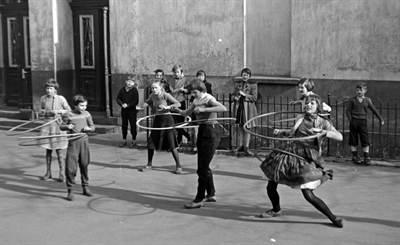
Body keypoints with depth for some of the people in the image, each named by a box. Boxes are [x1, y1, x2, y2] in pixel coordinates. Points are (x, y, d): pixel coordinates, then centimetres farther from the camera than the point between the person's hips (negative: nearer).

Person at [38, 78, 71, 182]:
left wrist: (59, 111, -14)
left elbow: (69, 111, 2)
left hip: (58, 126, -3)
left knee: (60, 151, -1)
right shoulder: (43, 98, 4)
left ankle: (62, 173, 8)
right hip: (47, 126, 3)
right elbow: (40, 112, 11)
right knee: (48, 151, 8)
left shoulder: (61, 99, -5)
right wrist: (50, 112, -8)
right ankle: (48, 172, 19)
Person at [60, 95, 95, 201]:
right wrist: (67, 126, -16)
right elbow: (61, 127, 4)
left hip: (84, 141, 3)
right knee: (71, 167, -7)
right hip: (73, 142, -3)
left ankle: (85, 187, 27)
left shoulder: (86, 114, 4)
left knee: (84, 165, 12)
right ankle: (70, 190, 2)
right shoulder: (68, 115, -5)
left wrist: (88, 128, -10)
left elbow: (92, 127, 12)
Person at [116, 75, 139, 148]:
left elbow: (136, 101, -13)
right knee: (124, 125, 12)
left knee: (133, 125, 2)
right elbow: (118, 98, 5)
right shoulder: (122, 90, 4)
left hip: (132, 110, -4)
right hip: (124, 110, 4)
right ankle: (124, 140, 22)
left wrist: (128, 105, -19)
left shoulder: (134, 90, -8)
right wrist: (122, 104, -12)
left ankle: (134, 141, 12)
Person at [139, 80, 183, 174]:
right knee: (150, 143, 6)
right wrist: (146, 104, 1)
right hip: (157, 119, 6)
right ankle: (149, 165, 22)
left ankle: (179, 166, 6)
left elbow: (178, 104, -21)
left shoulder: (166, 95, -15)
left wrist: (167, 107, -30)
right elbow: (147, 102, 23)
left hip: (167, 119, -6)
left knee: (171, 145, -6)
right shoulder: (152, 96, 2)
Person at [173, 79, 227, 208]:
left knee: (202, 167, -7)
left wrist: (203, 109, -35)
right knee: (203, 165, 16)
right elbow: (186, 113, 15)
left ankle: (199, 200, -2)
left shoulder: (208, 98, -15)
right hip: (202, 130, 9)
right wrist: (178, 110, -6)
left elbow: (223, 108, -32)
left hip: (211, 131, -9)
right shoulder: (196, 100, 10)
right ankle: (211, 194, 29)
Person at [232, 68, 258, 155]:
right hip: (239, 107, 4)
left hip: (248, 108, -4)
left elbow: (254, 98, -8)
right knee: (240, 127, 10)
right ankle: (241, 145, 19)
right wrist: (235, 97, -4)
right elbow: (234, 94, 19)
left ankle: (246, 147, 6)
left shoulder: (253, 85, -3)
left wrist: (244, 95, -19)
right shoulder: (237, 84, 11)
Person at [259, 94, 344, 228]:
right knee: (270, 187, 7)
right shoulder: (300, 118, 10)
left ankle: (333, 217, 3)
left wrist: (321, 131, -24)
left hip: (305, 160, -4)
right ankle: (276, 210, 37)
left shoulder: (323, 122, -1)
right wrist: (281, 131, 14)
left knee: (308, 194, -15)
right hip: (288, 153, 5)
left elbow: (340, 137, -14)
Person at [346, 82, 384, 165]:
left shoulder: (367, 100, 5)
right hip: (354, 121, -1)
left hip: (363, 121, 1)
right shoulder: (352, 100, 1)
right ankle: (355, 156, 17)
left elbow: (374, 110, 9)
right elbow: (348, 110, 2)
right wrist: (351, 120, -10)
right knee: (353, 139, 4)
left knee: (365, 139, -3)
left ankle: (367, 157, 5)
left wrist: (381, 119, 8)